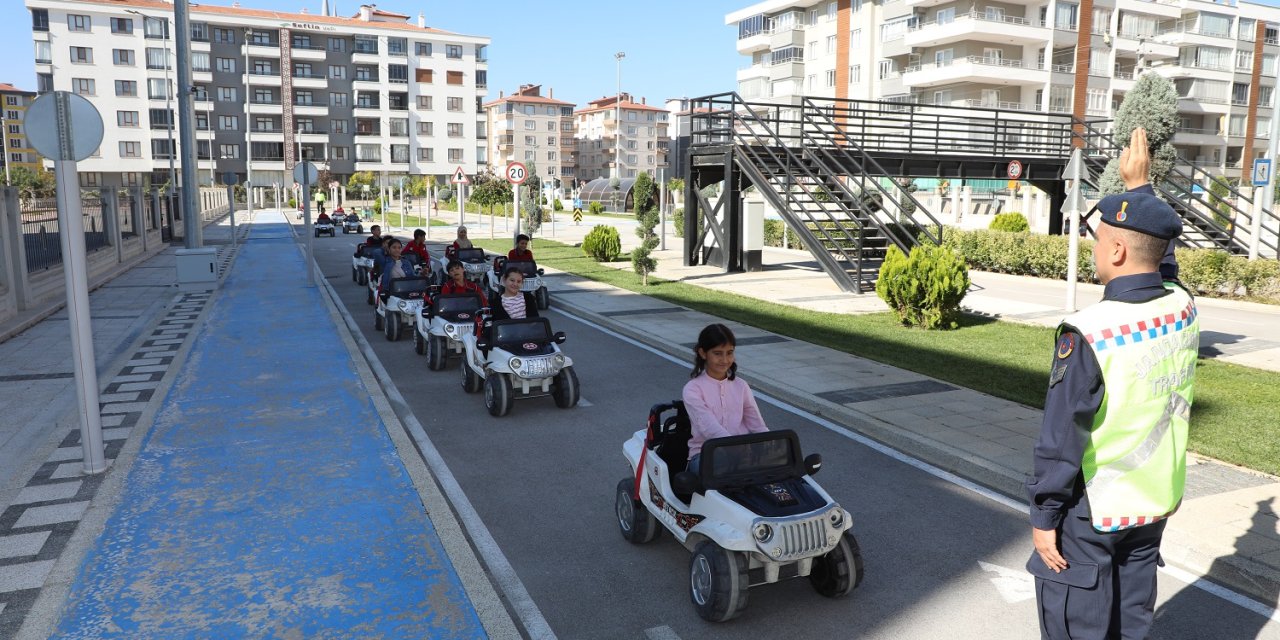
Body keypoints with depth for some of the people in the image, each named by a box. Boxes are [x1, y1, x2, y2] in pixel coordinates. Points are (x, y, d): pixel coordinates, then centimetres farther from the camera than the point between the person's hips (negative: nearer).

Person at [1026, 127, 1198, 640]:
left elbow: (1062, 439, -20)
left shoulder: (1086, 332, -25)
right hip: (1158, 503, 6)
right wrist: (1139, 186, 26)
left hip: (1091, 512, -6)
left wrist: (1043, 516, -10)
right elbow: (1155, 256, 17)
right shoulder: (1183, 308, -7)